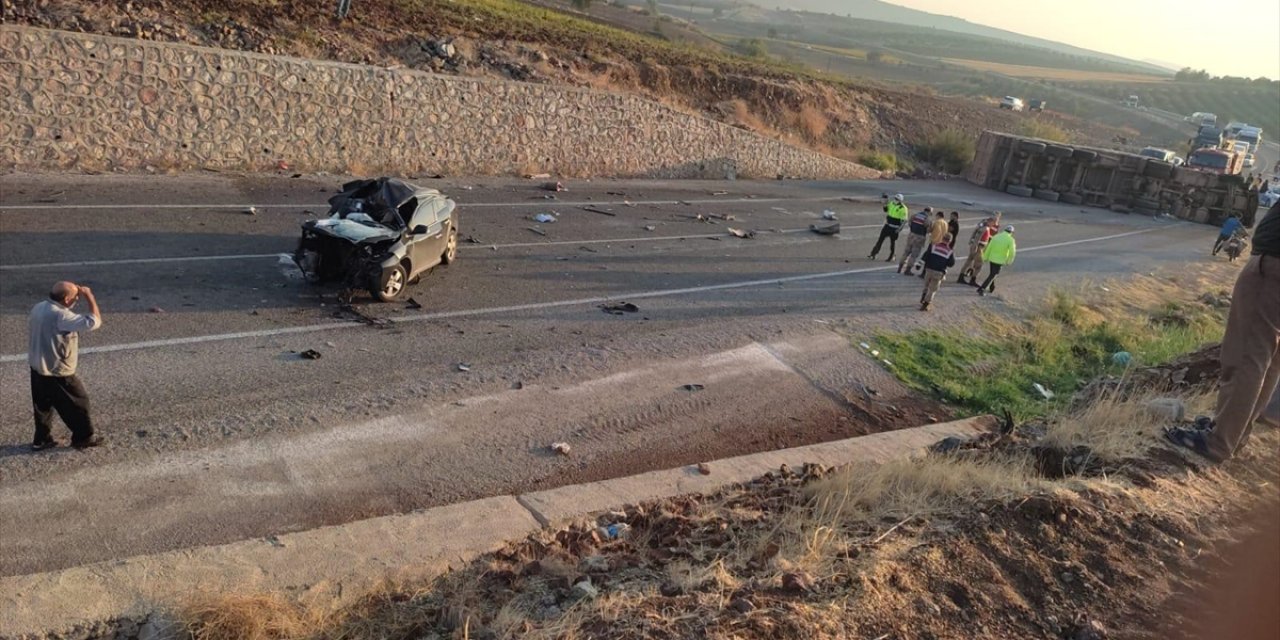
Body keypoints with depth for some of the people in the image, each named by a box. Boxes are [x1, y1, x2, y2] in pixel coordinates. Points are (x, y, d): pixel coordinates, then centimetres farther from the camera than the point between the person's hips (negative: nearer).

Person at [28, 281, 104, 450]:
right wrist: (89, 296, -22)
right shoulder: (60, 315, -28)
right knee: (78, 401, 9)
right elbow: (94, 322, -29)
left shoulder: (38, 308, 1)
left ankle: (41, 439, 31)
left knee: (43, 404, 21)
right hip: (57, 372, -9)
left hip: (37, 368, 9)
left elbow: (30, 324, 21)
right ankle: (83, 437, 20)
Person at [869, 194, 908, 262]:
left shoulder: (903, 208, -16)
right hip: (888, 225, 6)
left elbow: (904, 220, -16)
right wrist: (885, 205, 1)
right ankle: (873, 254, 10)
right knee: (881, 239, 6)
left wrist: (900, 228, -22)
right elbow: (886, 210, 20)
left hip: (895, 228, -6)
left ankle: (891, 257, 20)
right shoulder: (891, 203, 4)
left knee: (893, 242, 5)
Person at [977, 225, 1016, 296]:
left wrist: (985, 258, 13)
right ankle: (981, 289, -7)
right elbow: (1012, 252, -12)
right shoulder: (1011, 240, -10)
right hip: (1000, 261, -4)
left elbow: (989, 248, 3)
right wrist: (1009, 261, 3)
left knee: (992, 274, 24)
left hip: (992, 258, 4)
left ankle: (991, 288, 36)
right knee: (993, 275, 3)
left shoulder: (996, 236, 1)